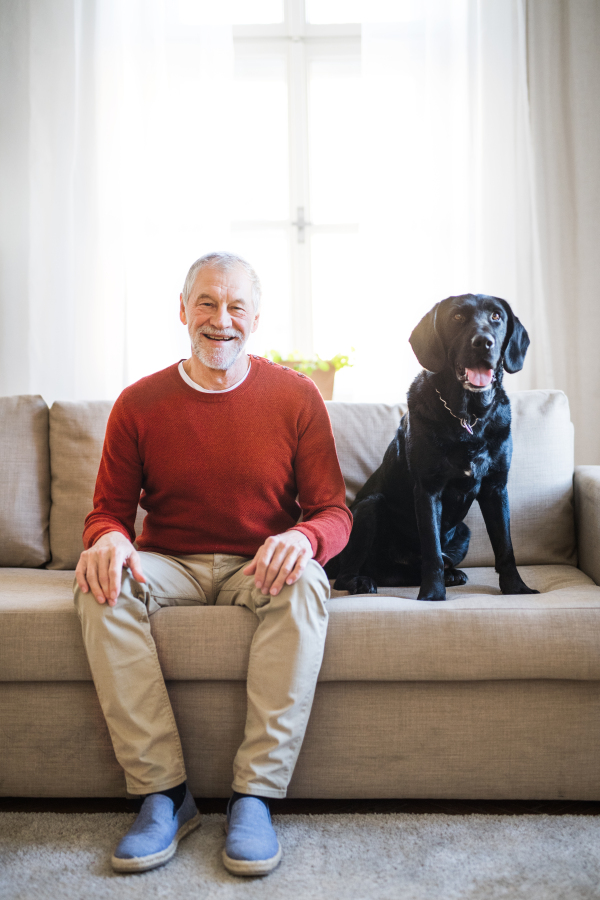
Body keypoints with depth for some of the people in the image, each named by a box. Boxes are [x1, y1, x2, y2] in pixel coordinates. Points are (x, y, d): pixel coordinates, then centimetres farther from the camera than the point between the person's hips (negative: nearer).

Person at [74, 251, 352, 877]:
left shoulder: (296, 396, -2)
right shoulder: (139, 403, 1)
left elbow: (333, 511, -3)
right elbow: (110, 508, 5)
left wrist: (303, 537, -28)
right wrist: (107, 538, -22)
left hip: (260, 568, -1)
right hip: (170, 565, 1)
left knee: (305, 584, -33)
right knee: (99, 585, -28)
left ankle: (255, 796, -24)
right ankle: (163, 793, -21)